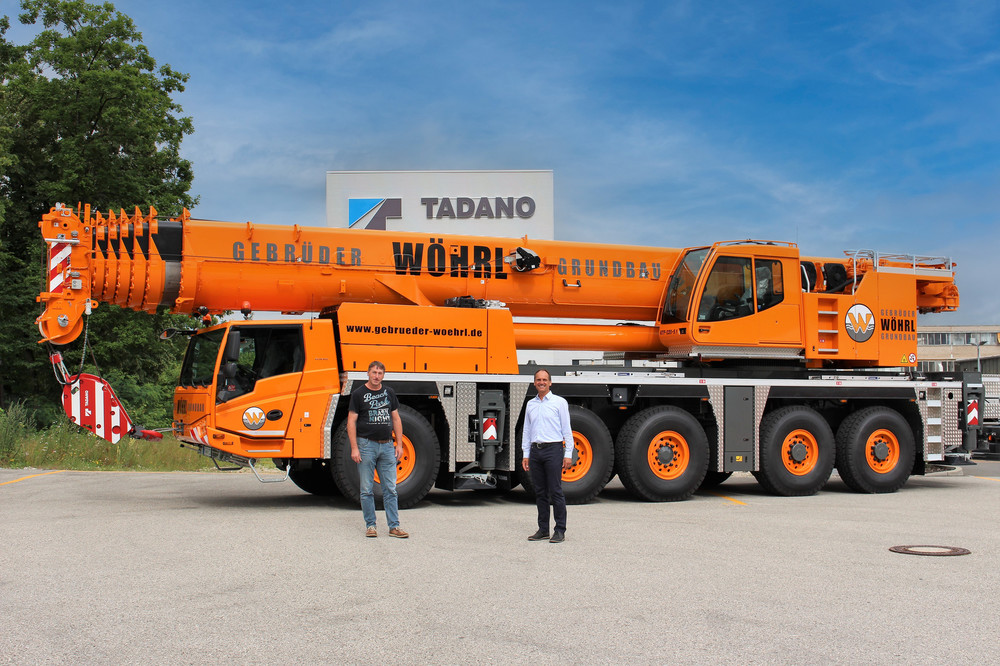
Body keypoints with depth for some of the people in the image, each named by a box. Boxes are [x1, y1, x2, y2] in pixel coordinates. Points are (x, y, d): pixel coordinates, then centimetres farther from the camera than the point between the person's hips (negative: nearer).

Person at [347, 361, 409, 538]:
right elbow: (351, 422, -4)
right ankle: (370, 525, 11)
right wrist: (354, 448, -12)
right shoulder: (358, 394, -1)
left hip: (387, 446, 3)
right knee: (367, 489, 2)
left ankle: (394, 527, 5)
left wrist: (399, 444, 7)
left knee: (390, 489, 2)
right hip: (366, 445, -3)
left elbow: (396, 419, 14)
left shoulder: (389, 393, 11)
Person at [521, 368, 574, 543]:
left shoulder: (560, 402, 1)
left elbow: (566, 429, -1)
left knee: (555, 491, -7)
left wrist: (568, 454, -7)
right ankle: (543, 530, 14)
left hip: (553, 450, -5)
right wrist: (526, 454, 10)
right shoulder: (530, 404, 15)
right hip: (535, 451, 5)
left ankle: (560, 531, -2)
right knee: (540, 492, 7)